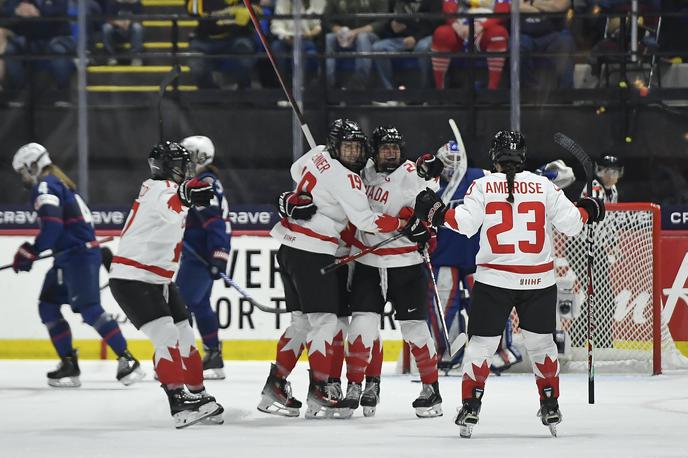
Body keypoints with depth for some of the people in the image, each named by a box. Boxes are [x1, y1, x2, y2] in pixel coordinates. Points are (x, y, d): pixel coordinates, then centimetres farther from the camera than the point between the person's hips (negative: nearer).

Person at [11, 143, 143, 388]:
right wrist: (31, 248, 24)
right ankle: (69, 363, 10)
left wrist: (30, 253, -17)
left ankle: (127, 360, -18)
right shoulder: (58, 183, 22)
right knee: (48, 304, 10)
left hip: (78, 255, -11)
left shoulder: (45, 186, -10)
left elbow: (51, 226, -23)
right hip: (68, 257, 11)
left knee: (90, 309, -16)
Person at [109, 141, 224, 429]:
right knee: (167, 336, -20)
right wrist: (186, 196, -62)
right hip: (131, 280, -10)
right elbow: (170, 207, -45)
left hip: (158, 280, 10)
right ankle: (179, 404, -23)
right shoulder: (161, 189, -19)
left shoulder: (162, 188, 13)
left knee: (185, 337, 11)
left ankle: (198, 396, 23)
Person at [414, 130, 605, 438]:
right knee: (541, 341, 16)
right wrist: (587, 211, 22)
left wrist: (436, 212, 4)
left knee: (482, 342, 6)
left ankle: (471, 405, 1)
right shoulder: (543, 186, 1)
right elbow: (570, 223, 1)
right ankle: (550, 405, 18)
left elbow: (465, 223, -11)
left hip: (494, 280, -1)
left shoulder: (482, 186, -3)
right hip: (538, 281, 1)